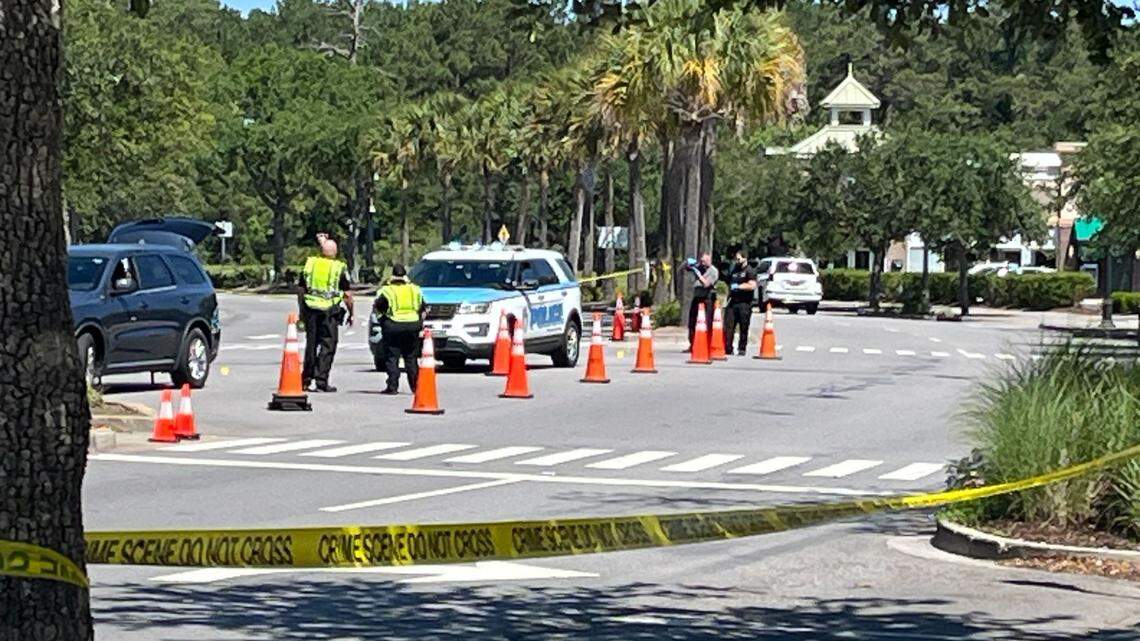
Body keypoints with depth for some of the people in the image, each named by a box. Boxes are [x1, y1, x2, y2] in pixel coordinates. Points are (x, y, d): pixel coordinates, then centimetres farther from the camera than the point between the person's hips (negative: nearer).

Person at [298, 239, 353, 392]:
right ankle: (321, 381, -4)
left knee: (311, 343, 15)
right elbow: (347, 294, -4)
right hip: (329, 311, -4)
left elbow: (301, 290, 10)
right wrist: (350, 314, 7)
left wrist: (302, 311, 20)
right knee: (328, 345, 2)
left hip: (310, 310, 4)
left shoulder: (310, 263, 6)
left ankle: (306, 378, 21)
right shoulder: (339, 268, -4)